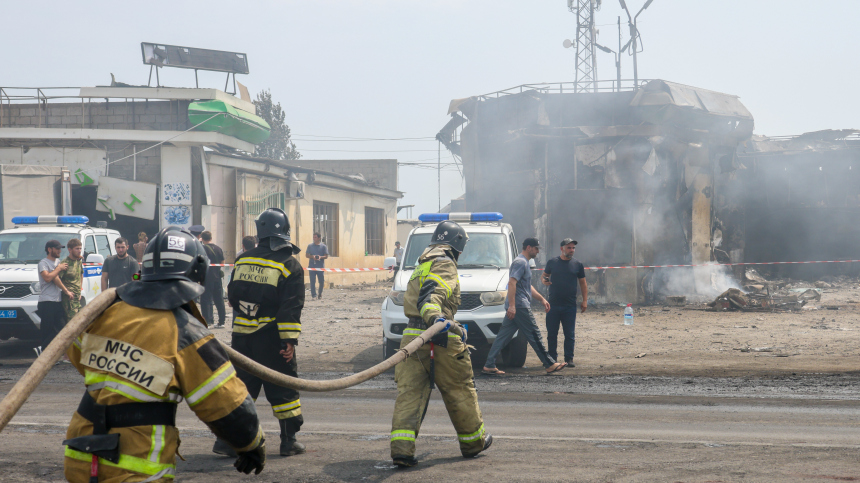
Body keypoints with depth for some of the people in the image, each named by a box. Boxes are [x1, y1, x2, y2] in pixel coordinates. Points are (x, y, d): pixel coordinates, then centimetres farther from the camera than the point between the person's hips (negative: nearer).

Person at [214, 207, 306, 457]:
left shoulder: (243, 260, 6)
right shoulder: (289, 265, -8)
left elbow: (232, 296, 13)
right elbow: (291, 308, -14)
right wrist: (290, 340, -13)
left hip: (241, 337, 4)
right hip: (271, 338, -4)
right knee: (283, 388, 5)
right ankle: (289, 441, 8)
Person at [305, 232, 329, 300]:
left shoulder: (323, 246, 5)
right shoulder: (310, 246, 10)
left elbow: (326, 256, 3)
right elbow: (307, 255, 8)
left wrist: (320, 257, -17)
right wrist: (312, 256, -12)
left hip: (321, 266, -1)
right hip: (312, 266, 1)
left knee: (321, 281, 3)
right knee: (312, 281, -6)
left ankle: (320, 294, 23)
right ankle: (313, 295, -4)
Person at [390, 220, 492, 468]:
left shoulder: (422, 266, 24)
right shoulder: (444, 264, -5)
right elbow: (433, 294, -24)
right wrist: (435, 318, -43)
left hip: (412, 336, 7)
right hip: (438, 340, -7)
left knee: (409, 392, -3)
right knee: (460, 391, 11)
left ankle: (401, 447, -18)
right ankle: (473, 441, 26)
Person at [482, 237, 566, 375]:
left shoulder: (524, 263, 23)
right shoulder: (520, 262, -11)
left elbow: (528, 287, 33)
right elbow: (512, 282, -21)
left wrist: (542, 299, 31)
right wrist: (512, 305, -27)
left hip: (514, 308, 10)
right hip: (520, 307, -10)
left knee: (503, 336, 5)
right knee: (535, 335, -4)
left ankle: (489, 366, 2)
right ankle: (550, 364, 1)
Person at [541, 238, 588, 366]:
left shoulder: (577, 265, 7)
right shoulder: (552, 263, 6)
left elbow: (583, 283, 12)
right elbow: (543, 276, 16)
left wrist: (585, 300, 4)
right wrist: (544, 281, -8)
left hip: (570, 306, 0)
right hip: (553, 305, 0)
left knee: (570, 334, 0)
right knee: (551, 333, 3)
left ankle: (569, 359, 6)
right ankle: (552, 358, 12)